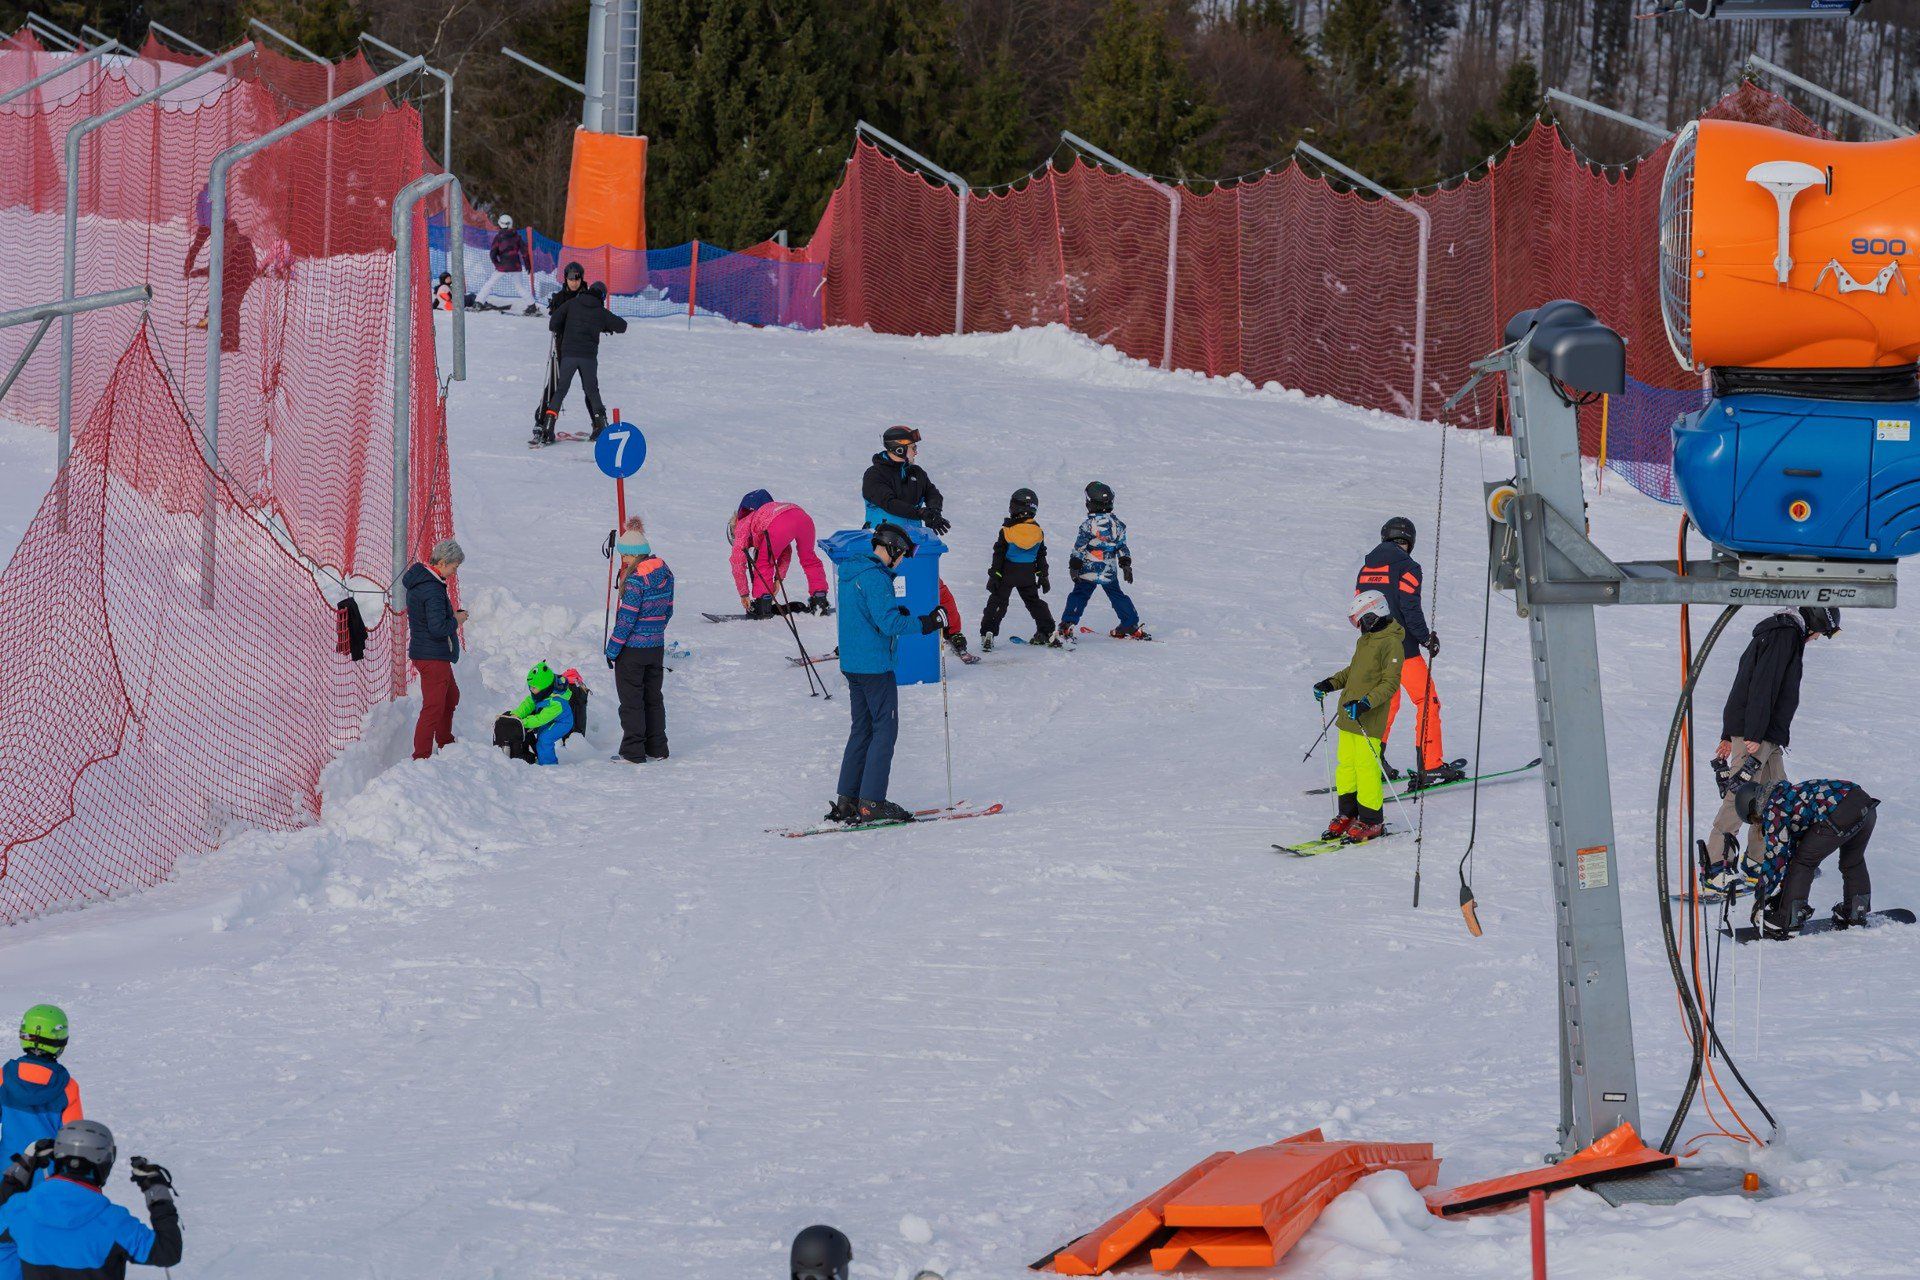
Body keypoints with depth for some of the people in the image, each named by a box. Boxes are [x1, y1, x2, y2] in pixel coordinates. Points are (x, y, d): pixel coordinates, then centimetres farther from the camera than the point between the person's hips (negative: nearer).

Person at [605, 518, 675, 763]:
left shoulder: (635, 580, -20)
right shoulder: (665, 573, 3)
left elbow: (627, 619, -19)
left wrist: (612, 649, -11)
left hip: (632, 650, -7)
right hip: (657, 647, 7)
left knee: (631, 701, 1)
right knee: (653, 699, 16)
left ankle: (633, 752, 3)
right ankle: (657, 749, 20)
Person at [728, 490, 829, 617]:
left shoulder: (742, 526, 25)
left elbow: (738, 564, 20)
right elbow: (786, 553, 44)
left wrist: (744, 595, 26)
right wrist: (779, 578, 42)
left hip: (779, 524, -6)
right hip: (803, 517, 6)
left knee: (764, 564, 13)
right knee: (809, 559, 28)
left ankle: (763, 606, 11)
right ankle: (820, 600, 29)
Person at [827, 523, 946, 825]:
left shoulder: (851, 572, 11)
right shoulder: (876, 578, -18)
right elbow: (888, 623, -22)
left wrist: (896, 613, 13)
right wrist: (922, 624, -12)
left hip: (851, 663, 9)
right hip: (875, 665, -9)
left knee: (862, 729, 14)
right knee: (885, 729, -4)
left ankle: (846, 800, 14)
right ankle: (871, 803, -7)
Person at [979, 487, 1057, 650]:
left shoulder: (1007, 530, -13)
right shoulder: (1038, 531, -2)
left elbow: (999, 555, -10)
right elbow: (1041, 557, 6)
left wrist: (994, 575, -4)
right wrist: (1043, 577, 14)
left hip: (1007, 575, -3)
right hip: (1028, 576, 3)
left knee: (997, 602, 3)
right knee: (1034, 602, 17)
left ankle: (988, 634, -7)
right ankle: (1048, 632, 16)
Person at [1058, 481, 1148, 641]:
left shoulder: (1089, 524, -13)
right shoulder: (1117, 524, 2)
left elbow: (1079, 549, -12)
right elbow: (1122, 547, 9)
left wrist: (1074, 568, -6)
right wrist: (1126, 566, 16)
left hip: (1089, 570, -4)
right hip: (1110, 572, 4)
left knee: (1078, 596, 2)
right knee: (1117, 596, 17)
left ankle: (1067, 626, -6)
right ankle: (1131, 626, 18)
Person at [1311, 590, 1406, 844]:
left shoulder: (1391, 644, -14)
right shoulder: (1366, 640, 15)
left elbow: (1390, 684, -18)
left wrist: (1365, 703, -27)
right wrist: (1330, 684, 19)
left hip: (1369, 719, -9)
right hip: (1349, 715, 9)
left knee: (1366, 767, -7)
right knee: (1346, 765, 10)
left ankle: (1371, 820, 1)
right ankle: (1347, 814, 19)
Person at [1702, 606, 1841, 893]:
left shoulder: (1774, 632, 22)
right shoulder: (1785, 634, -10)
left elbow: (1744, 682, 25)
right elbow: (1764, 684, -20)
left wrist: (1729, 735, 25)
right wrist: (1753, 735, -24)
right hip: (1755, 732, -10)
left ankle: (1760, 859, 20)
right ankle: (1716, 866, -14)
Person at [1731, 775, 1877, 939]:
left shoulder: (1772, 810, 5)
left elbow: (1775, 858, 3)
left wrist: (1760, 901, 10)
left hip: (1840, 813, -9)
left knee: (1803, 862, 5)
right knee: (1853, 861, 30)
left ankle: (1786, 923, 6)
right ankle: (1857, 914, 43)